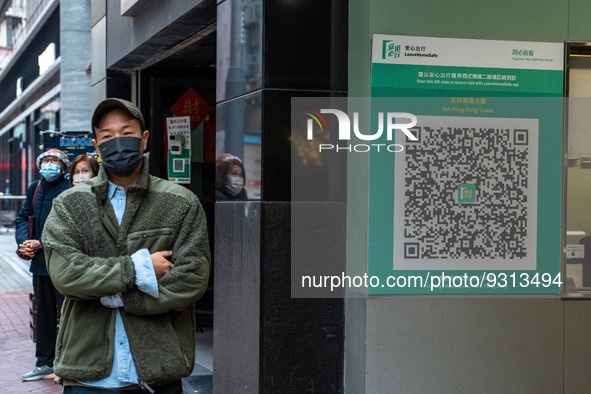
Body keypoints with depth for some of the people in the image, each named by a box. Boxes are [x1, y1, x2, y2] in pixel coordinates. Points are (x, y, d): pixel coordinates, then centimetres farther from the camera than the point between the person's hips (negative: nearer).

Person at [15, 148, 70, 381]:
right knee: (44, 314, 14)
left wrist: (41, 244, -17)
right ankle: (44, 364, 24)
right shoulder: (35, 188, 12)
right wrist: (24, 242, -5)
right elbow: (23, 218, 13)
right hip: (40, 261, 7)